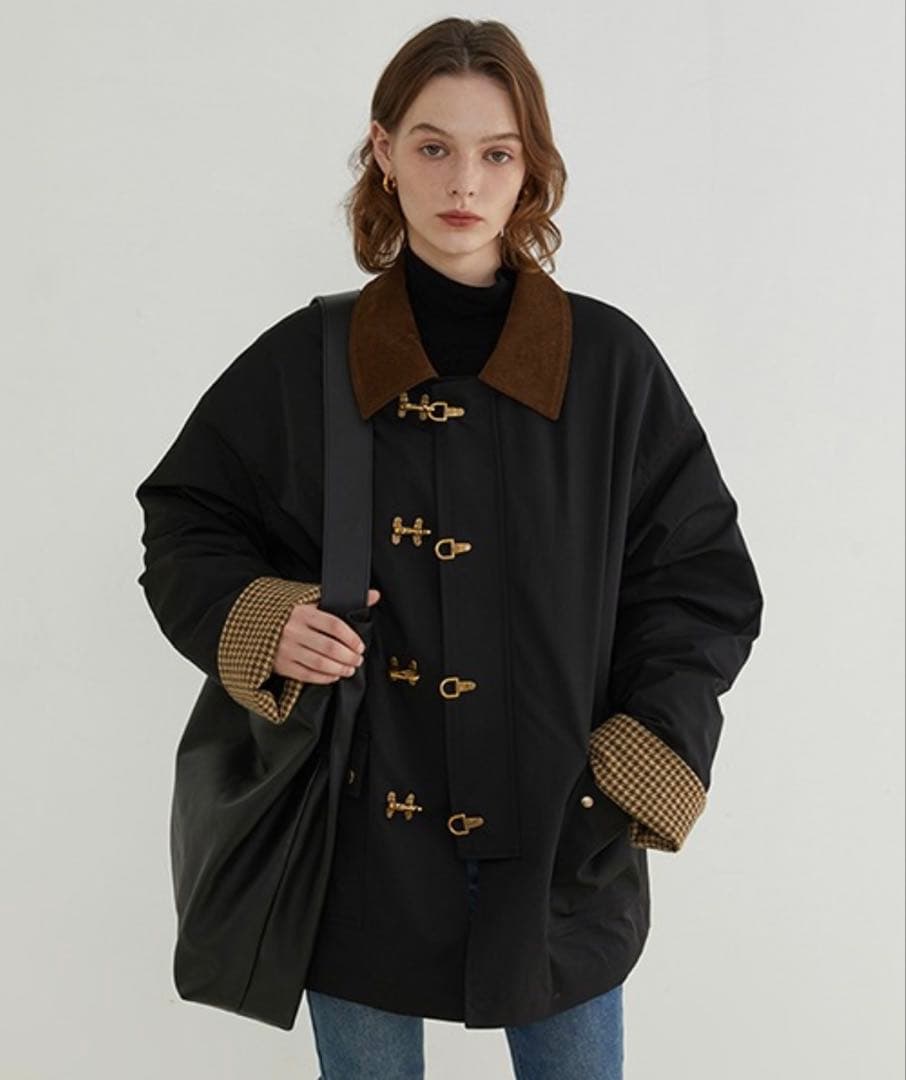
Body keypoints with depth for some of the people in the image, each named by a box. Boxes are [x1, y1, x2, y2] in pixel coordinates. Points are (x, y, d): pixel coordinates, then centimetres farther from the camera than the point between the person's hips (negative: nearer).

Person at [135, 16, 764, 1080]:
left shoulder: (610, 363, -4)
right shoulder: (304, 361, -3)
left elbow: (704, 582, 1)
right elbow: (182, 524, 8)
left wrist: (641, 772, -8)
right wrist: (257, 624, -12)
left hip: (561, 844, 0)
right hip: (361, 843, 0)